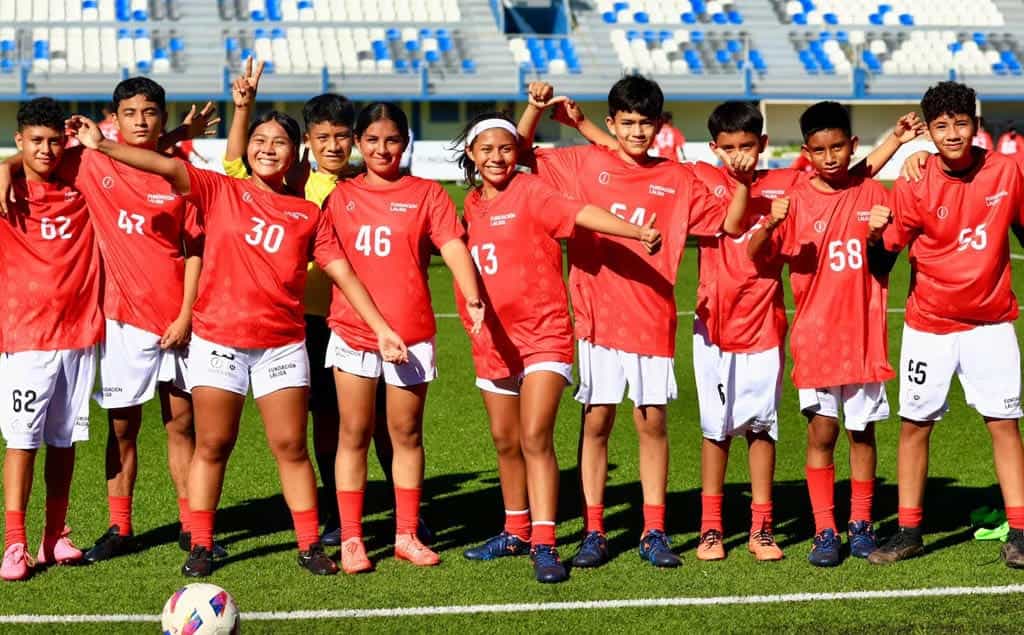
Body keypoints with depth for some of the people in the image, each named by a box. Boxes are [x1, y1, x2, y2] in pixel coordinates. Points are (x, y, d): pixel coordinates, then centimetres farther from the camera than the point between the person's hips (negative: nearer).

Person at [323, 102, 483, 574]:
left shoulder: (426, 194, 2)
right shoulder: (340, 196, 7)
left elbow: (453, 247, -10)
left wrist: (472, 297, -24)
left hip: (411, 332, -1)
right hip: (352, 330, 1)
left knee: (406, 433, 8)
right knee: (354, 434, 2)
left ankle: (406, 535, 18)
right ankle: (350, 539, 8)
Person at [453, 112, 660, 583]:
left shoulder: (529, 192, -10)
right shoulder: (472, 205, 10)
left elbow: (580, 213, -26)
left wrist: (637, 232, -41)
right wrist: (473, 317, 9)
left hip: (542, 333, -6)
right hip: (494, 340, 6)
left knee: (535, 437, -15)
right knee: (505, 440, 15)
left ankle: (544, 545, -14)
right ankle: (516, 532, 30)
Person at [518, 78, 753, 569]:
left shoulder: (677, 180, 7)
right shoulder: (585, 164, 5)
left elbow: (729, 224, 8)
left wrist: (742, 184, -9)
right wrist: (535, 108, -5)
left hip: (653, 321, 1)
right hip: (597, 317, 0)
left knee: (652, 422, 3)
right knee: (596, 421, 2)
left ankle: (654, 532, 12)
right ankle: (593, 533, 9)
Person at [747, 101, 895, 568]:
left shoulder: (873, 194, 3)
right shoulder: (797, 201, -2)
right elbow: (756, 254, -8)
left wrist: (880, 235, -12)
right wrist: (771, 223, -28)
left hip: (864, 333, 2)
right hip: (815, 335, -2)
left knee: (862, 431, 8)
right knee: (821, 433, -2)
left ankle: (861, 525, 19)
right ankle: (825, 532, 3)